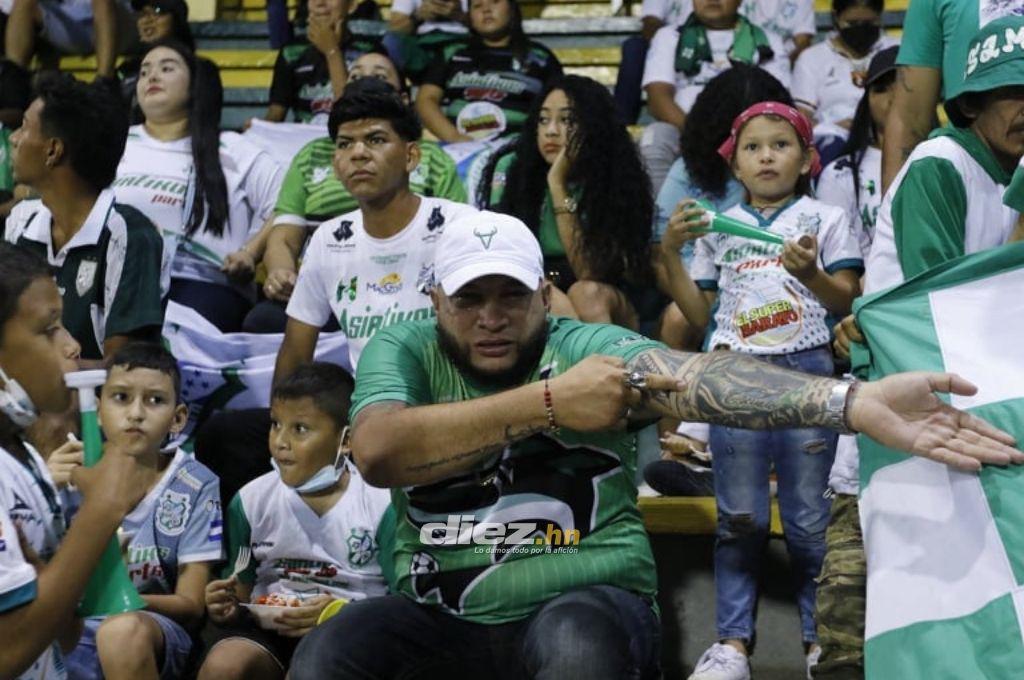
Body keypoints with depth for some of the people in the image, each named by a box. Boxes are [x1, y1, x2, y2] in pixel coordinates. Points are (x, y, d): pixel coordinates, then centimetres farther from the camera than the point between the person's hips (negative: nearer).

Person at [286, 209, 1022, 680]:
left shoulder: (589, 349, -3)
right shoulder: (403, 351, 1)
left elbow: (700, 374, -22)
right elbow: (377, 451, -21)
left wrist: (857, 402, -41)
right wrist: (548, 402, -24)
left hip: (583, 605, -1)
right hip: (444, 618, 1)